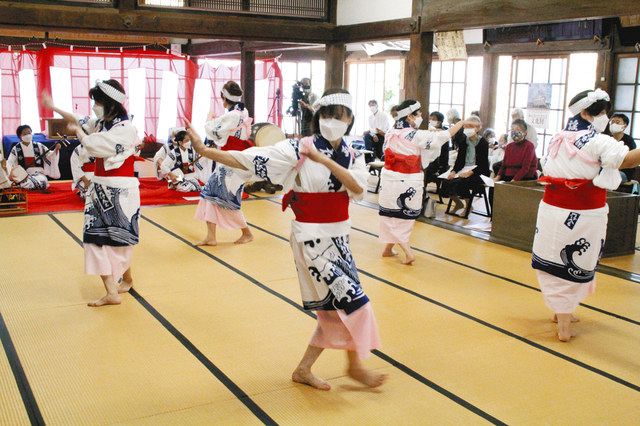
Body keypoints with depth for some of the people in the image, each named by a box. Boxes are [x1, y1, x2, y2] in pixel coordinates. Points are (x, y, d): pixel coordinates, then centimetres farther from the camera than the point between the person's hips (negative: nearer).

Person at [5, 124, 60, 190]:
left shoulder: (38, 146, 6)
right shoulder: (16, 149, 3)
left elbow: (50, 155, 8)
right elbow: (9, 162, -3)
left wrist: (56, 150, -13)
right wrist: (11, 173, -21)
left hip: (38, 173, 1)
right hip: (23, 175, -1)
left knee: (42, 183, -34)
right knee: (28, 184, -36)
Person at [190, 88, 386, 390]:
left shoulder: (352, 156, 4)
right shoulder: (299, 150, -12)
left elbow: (358, 188, -15)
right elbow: (245, 159, -14)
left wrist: (325, 160, -23)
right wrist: (203, 149, -20)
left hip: (338, 237, 7)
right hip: (311, 237, -7)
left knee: (335, 309, 11)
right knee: (352, 300, -7)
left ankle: (304, 369, 27)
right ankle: (355, 365, 17)